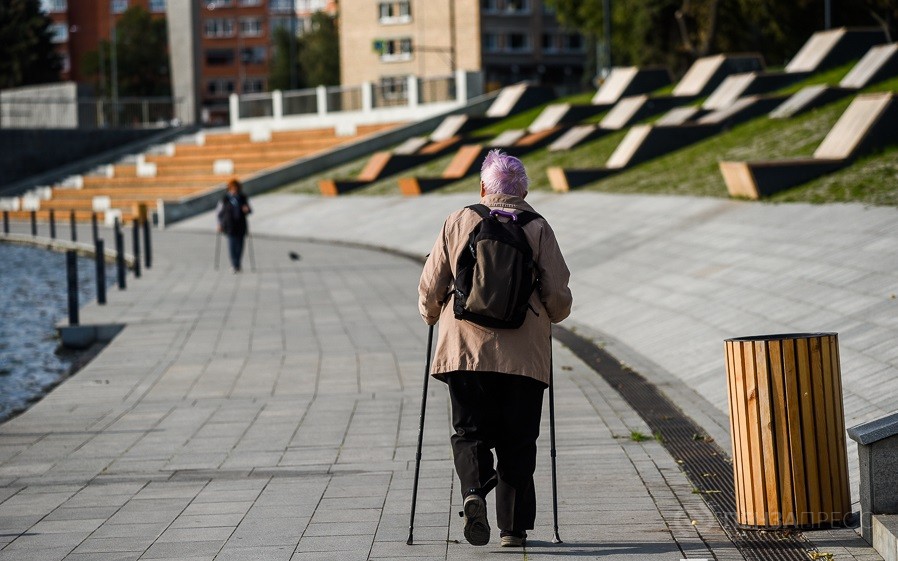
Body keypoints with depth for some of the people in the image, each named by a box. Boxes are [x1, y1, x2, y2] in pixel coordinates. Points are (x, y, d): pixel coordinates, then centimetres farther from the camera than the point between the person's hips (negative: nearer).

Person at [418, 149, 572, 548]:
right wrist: (551, 314, 22)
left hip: (464, 349, 0)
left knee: (469, 430, 8)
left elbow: (430, 287, 7)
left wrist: (432, 316, 27)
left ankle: (474, 490, -19)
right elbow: (558, 295, 0)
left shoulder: (458, 223, 5)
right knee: (517, 441, 7)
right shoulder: (538, 229, 2)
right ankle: (513, 526, 6)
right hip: (523, 353, 0)